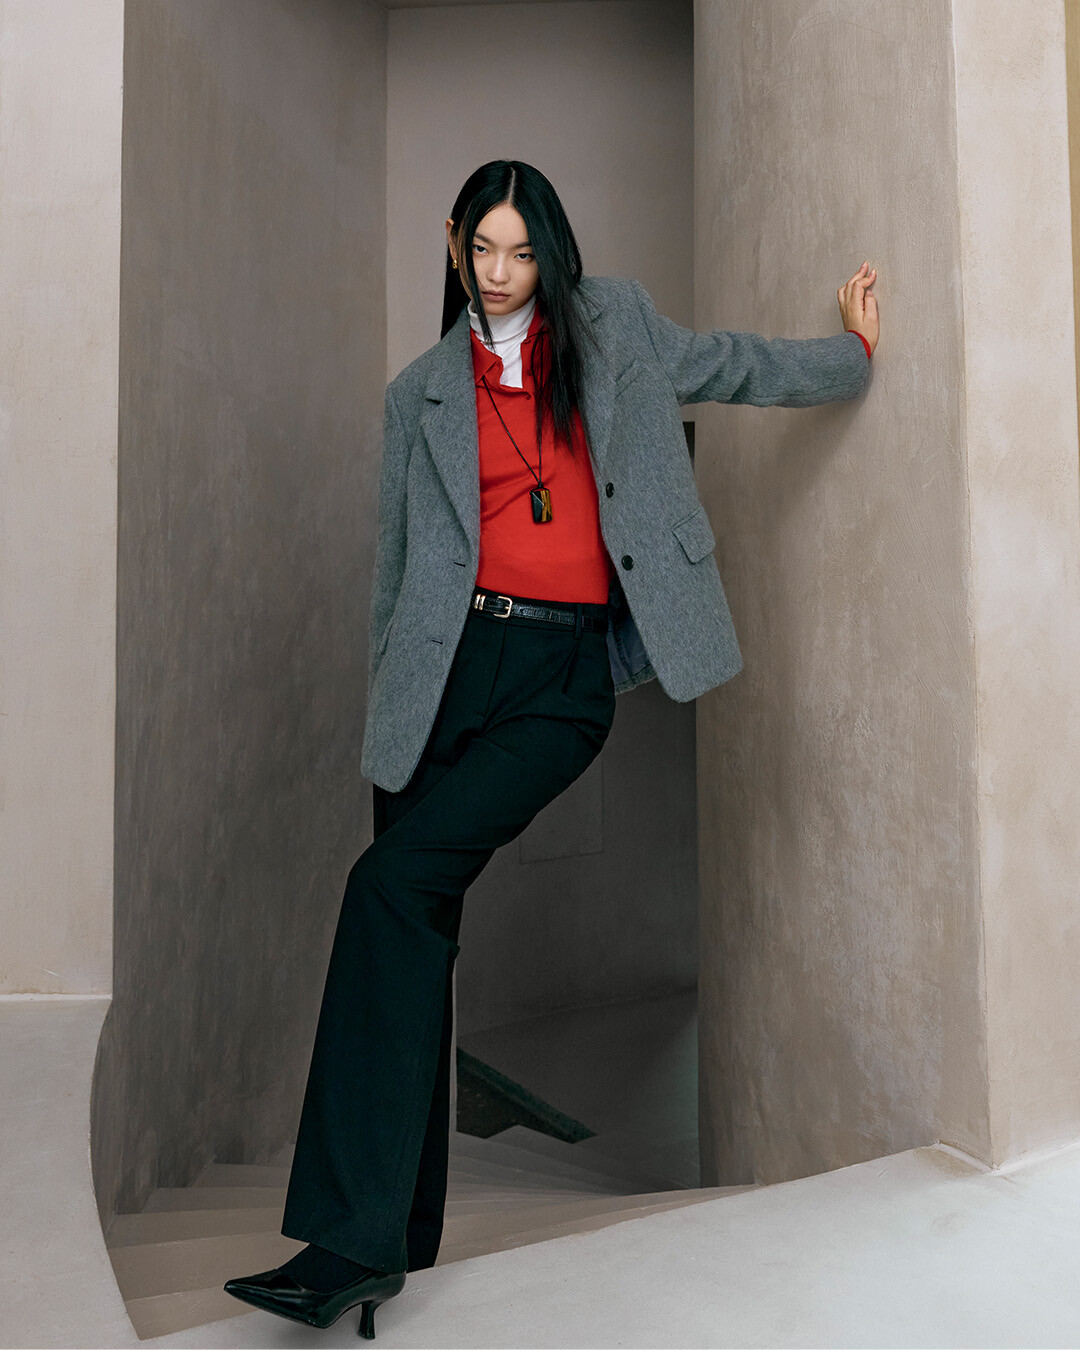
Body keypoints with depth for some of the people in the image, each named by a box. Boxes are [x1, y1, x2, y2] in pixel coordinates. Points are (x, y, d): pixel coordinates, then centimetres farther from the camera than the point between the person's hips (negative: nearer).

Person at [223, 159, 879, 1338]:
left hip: (564, 673, -3)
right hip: (450, 663, 3)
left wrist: (854, 351, 38)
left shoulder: (612, 325, 15)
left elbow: (726, 365, 30)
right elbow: (396, 559, 16)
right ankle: (394, 1241, 12)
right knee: (415, 930, -1)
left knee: (395, 880, -21)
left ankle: (350, 1237, -13)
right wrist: (386, 703, 12)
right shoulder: (421, 392, 17)